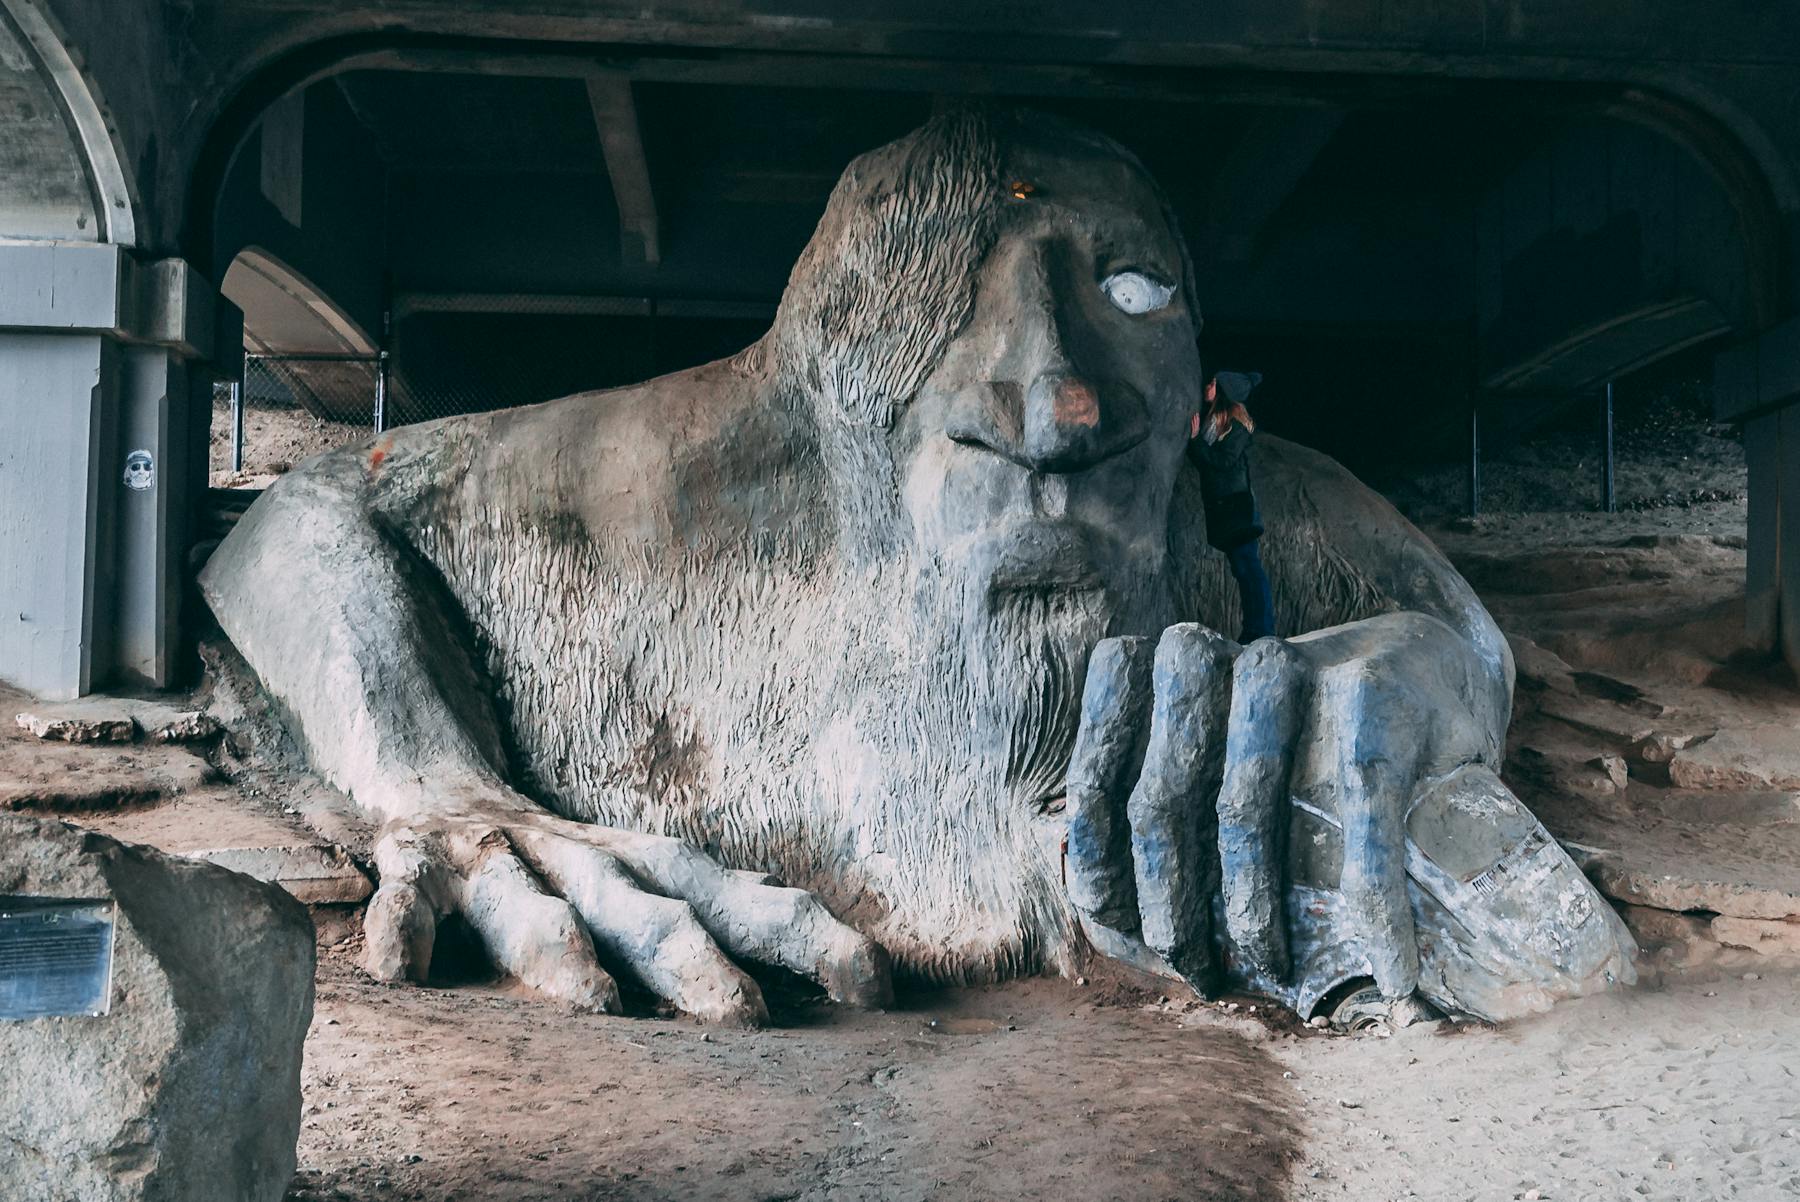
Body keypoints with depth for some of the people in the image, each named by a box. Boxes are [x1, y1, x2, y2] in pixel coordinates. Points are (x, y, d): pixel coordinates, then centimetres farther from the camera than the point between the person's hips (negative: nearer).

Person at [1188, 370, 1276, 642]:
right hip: (1218, 505, 9)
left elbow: (1224, 461, -17)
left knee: (1247, 565, -10)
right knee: (1242, 568, 10)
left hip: (1235, 505, -8)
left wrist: (1196, 439, -15)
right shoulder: (1209, 419, 12)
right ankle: (1256, 630, 15)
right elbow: (1201, 461, 14)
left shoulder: (1237, 425, -11)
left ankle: (1261, 631, -10)